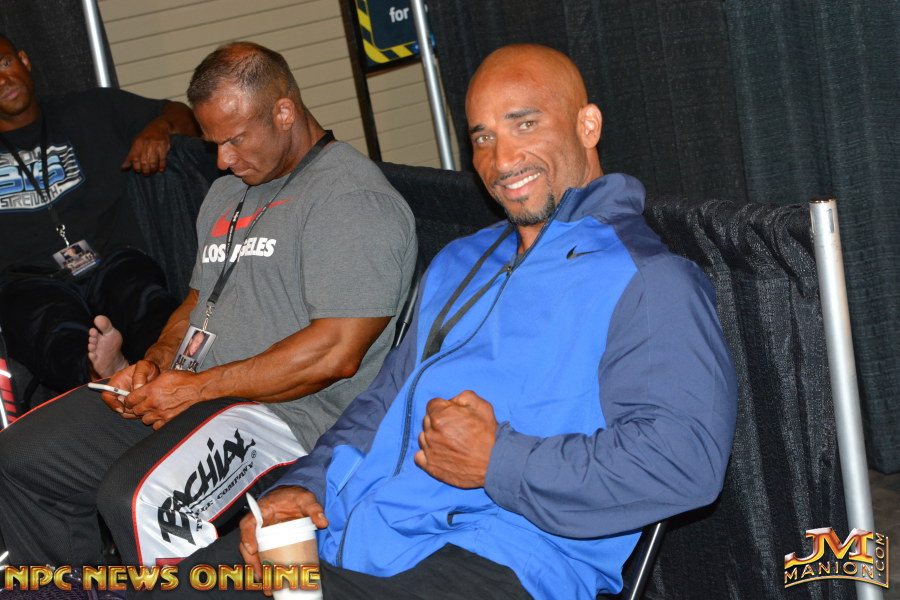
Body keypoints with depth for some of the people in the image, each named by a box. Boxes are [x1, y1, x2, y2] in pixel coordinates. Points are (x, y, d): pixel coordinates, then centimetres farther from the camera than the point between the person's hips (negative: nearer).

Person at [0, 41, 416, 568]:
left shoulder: (353, 196, -11)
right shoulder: (227, 194, 21)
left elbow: (336, 352, -20)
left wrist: (197, 387, -16)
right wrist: (155, 363, 6)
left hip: (285, 409, -9)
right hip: (185, 392, 10)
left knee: (137, 497, -33)